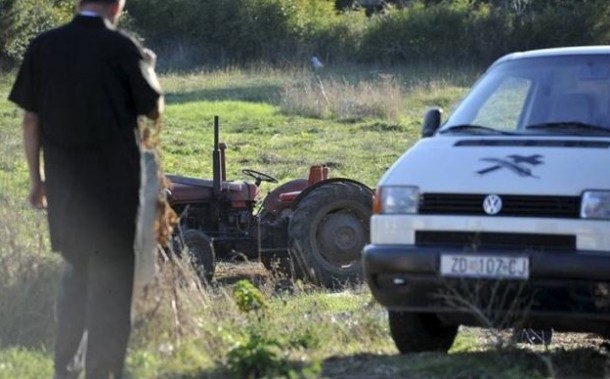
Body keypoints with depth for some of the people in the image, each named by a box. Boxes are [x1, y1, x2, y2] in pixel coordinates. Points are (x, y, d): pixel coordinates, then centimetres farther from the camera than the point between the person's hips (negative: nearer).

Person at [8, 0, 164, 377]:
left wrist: (36, 178, 12)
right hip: (114, 182, -4)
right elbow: (154, 109, 0)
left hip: (64, 181, 4)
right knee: (111, 276, 5)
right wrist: (149, 68, 19)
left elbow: (31, 119, 4)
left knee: (76, 271, 20)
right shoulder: (122, 48, -11)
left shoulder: (43, 47, 0)